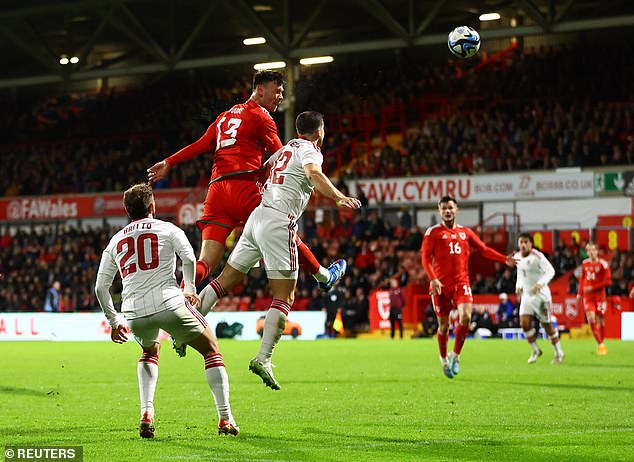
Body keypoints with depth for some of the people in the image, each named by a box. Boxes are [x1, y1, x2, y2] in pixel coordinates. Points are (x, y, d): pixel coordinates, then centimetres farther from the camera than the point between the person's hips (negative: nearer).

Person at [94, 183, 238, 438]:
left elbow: (100, 287, 17)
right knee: (211, 350, 15)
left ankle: (146, 414, 14)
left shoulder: (115, 240, 21)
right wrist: (190, 289, 11)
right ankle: (225, 419, 6)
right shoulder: (167, 229, 11)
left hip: (134, 313, 4)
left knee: (150, 352, 34)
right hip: (169, 303, -4)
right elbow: (189, 258, -6)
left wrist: (113, 322, 27)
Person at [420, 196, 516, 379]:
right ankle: (444, 359, 25)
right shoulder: (433, 232, 2)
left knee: (465, 317, -18)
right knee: (443, 325, 2)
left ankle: (455, 355, -1)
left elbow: (484, 249, 16)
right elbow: (425, 257, -4)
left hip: (461, 283, 2)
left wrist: (505, 260, 5)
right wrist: (433, 279, -17)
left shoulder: (465, 232, 13)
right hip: (441, 285, -2)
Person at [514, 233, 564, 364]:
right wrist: (519, 286, 6)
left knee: (547, 325, 1)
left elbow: (550, 271, -24)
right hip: (526, 295, 6)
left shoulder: (537, 256, -16)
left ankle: (558, 353, 19)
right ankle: (535, 350, 10)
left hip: (541, 295, -6)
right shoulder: (517, 257, 5)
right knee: (524, 323, -9)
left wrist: (541, 283, -38)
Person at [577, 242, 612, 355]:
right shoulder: (585, 263, 5)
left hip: (599, 295, -2)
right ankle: (600, 344, -5)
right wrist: (580, 293, 14)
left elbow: (608, 281, -11)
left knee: (600, 320, 3)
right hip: (587, 296, 2)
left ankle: (601, 343, 20)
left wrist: (592, 288, -15)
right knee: (591, 319, -12)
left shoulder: (603, 264, -8)